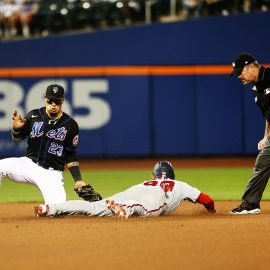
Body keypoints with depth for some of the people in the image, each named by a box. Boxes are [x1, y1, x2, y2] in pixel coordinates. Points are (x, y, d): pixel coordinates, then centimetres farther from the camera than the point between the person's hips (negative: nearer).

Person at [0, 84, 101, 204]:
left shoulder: (71, 125, -3)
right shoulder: (34, 116, -1)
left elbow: (70, 155, 4)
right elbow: (17, 138, 10)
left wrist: (78, 179, -5)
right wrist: (16, 129, -14)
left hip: (52, 174, -1)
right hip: (29, 164, 1)